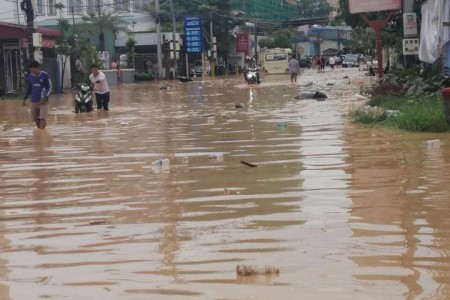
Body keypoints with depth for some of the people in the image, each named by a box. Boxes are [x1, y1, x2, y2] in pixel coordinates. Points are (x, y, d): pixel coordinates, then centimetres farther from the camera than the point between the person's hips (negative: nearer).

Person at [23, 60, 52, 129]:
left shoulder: (45, 75, -10)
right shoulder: (30, 76, 5)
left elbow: (49, 87, -6)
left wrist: (46, 97, -19)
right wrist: (25, 98, 12)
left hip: (43, 100, -5)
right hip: (34, 101, 5)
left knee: (42, 118, -10)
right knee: (35, 118, 10)